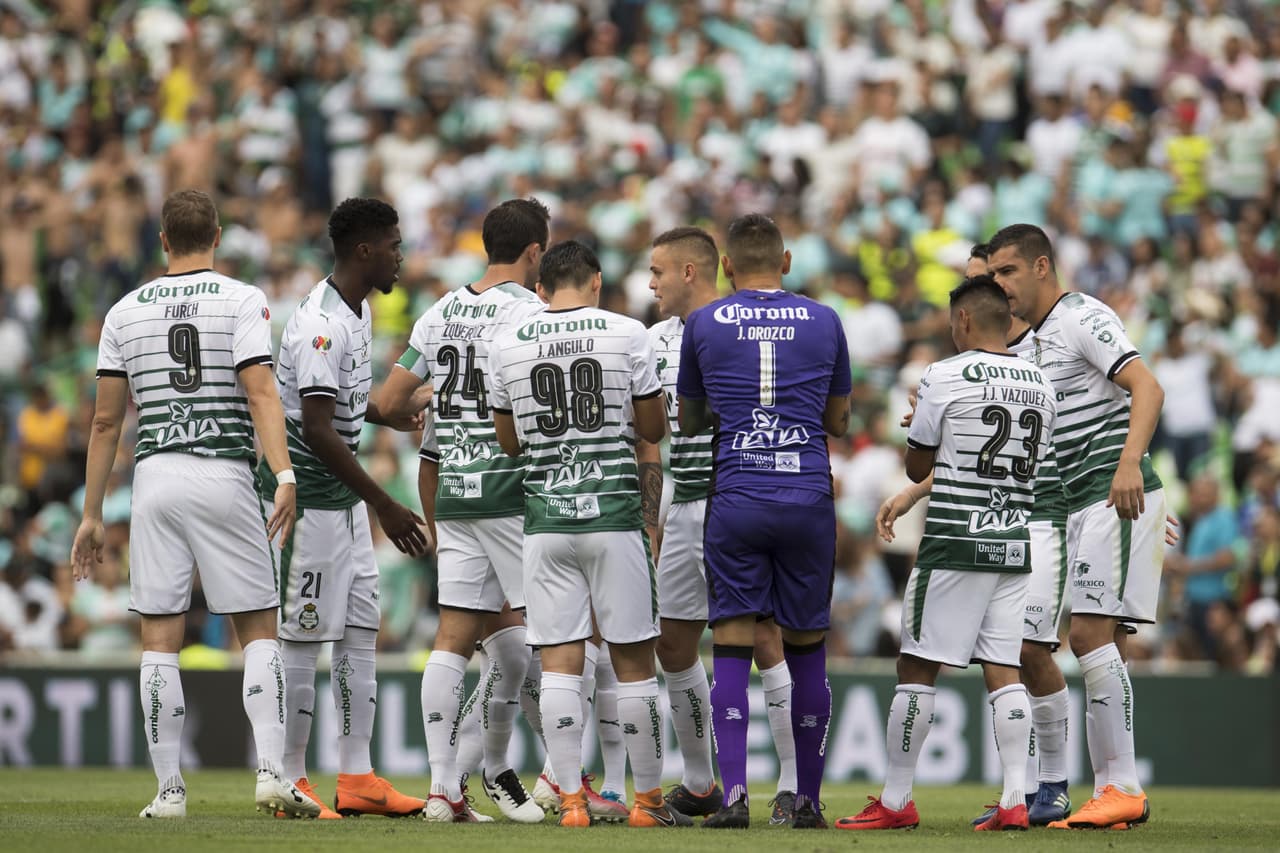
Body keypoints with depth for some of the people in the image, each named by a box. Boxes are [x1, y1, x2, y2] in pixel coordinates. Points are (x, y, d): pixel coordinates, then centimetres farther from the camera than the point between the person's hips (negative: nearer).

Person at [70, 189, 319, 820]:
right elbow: (261, 395, -13)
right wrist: (284, 476, -19)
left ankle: (169, 789, 2)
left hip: (155, 477, 2)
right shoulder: (242, 301, 1)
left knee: (160, 640, 4)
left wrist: (92, 515, 13)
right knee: (259, 630, 6)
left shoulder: (126, 312, 9)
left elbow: (106, 421, 9)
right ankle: (271, 773, -6)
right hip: (224, 477, -2)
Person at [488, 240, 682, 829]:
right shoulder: (627, 334, -3)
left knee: (559, 662, 2)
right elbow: (653, 428, 6)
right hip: (613, 511, -1)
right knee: (632, 660, 5)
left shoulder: (508, 346, 2)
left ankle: (571, 800, -1)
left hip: (547, 515, 1)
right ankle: (648, 799, 10)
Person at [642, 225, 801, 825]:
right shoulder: (657, 341, 14)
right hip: (685, 509, 8)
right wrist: (651, 521, 18)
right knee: (673, 645, 9)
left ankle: (794, 783, -8)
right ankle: (700, 786, 21)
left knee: (763, 639, -11)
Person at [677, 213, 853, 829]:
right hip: (809, 500, 1)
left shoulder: (703, 324, 5)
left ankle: (734, 795, -10)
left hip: (735, 499, -1)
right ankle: (807, 800, 13)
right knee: (807, 653, 9)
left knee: (732, 651, 0)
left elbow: (689, 421, 17)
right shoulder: (824, 322, 7)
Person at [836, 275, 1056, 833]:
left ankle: (896, 801, 1)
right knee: (1004, 670, 6)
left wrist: (919, 421, 20)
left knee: (917, 668, 0)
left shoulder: (945, 378, -8)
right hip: (1016, 545, 6)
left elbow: (917, 467, 0)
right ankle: (1016, 800, -2)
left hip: (957, 544, -6)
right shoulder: (1041, 387, 10)